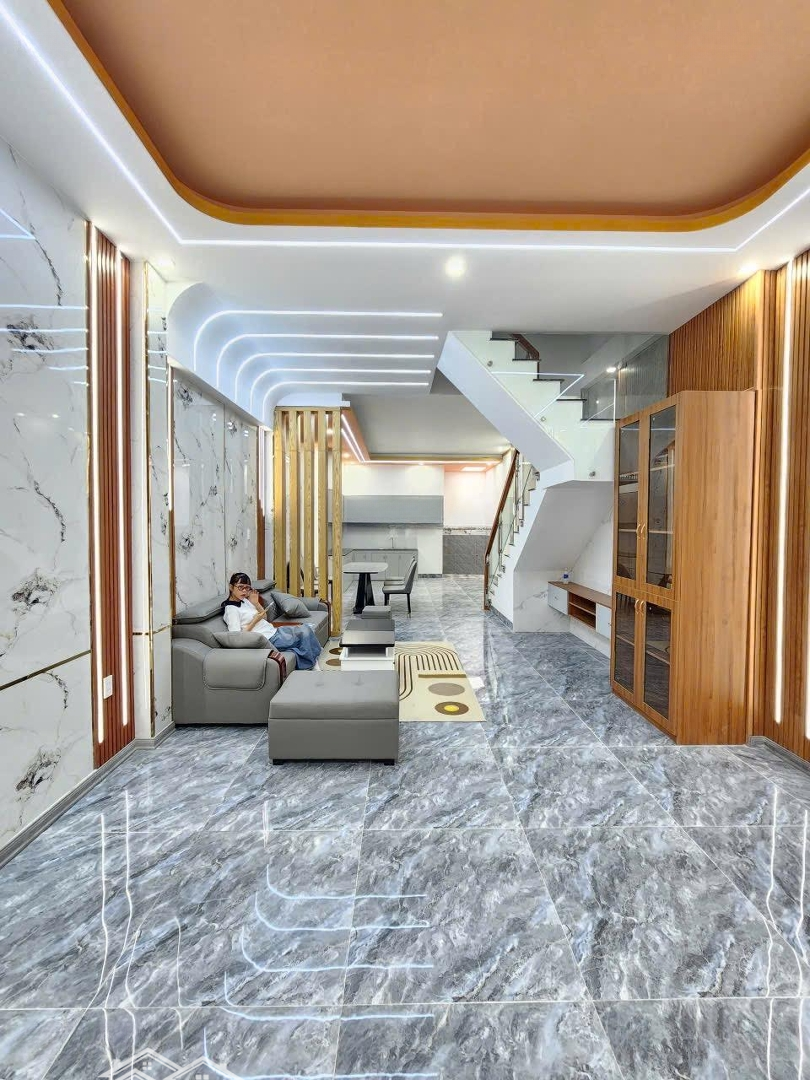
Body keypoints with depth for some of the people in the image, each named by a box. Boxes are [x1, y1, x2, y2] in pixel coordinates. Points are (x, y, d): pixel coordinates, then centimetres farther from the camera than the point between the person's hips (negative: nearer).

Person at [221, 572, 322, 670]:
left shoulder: (244, 600, 10)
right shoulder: (230, 609, -15)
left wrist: (256, 603, 0)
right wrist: (255, 620, -18)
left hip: (273, 630, 9)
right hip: (269, 640, -9)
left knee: (305, 628, -5)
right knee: (305, 634, -11)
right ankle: (308, 664, 9)